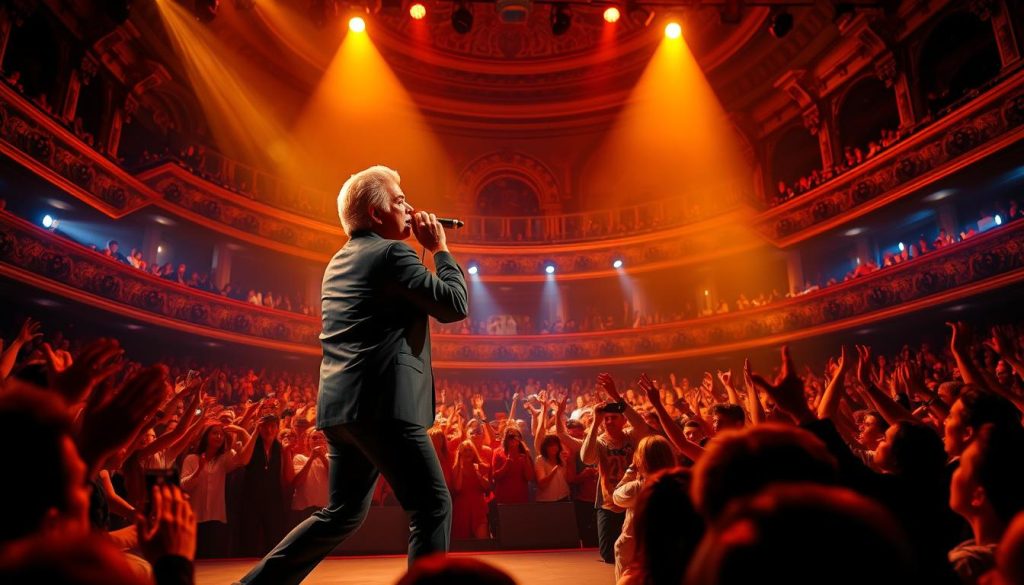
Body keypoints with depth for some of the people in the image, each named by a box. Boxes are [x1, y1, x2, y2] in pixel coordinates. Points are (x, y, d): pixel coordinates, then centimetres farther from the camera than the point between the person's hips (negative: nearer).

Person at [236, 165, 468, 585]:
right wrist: (440, 248, 2)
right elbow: (454, 305, -10)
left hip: (342, 405, 10)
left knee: (343, 513, 21)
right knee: (432, 506, -1)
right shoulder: (391, 253, -8)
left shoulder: (339, 262, 20)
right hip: (383, 405, -9)